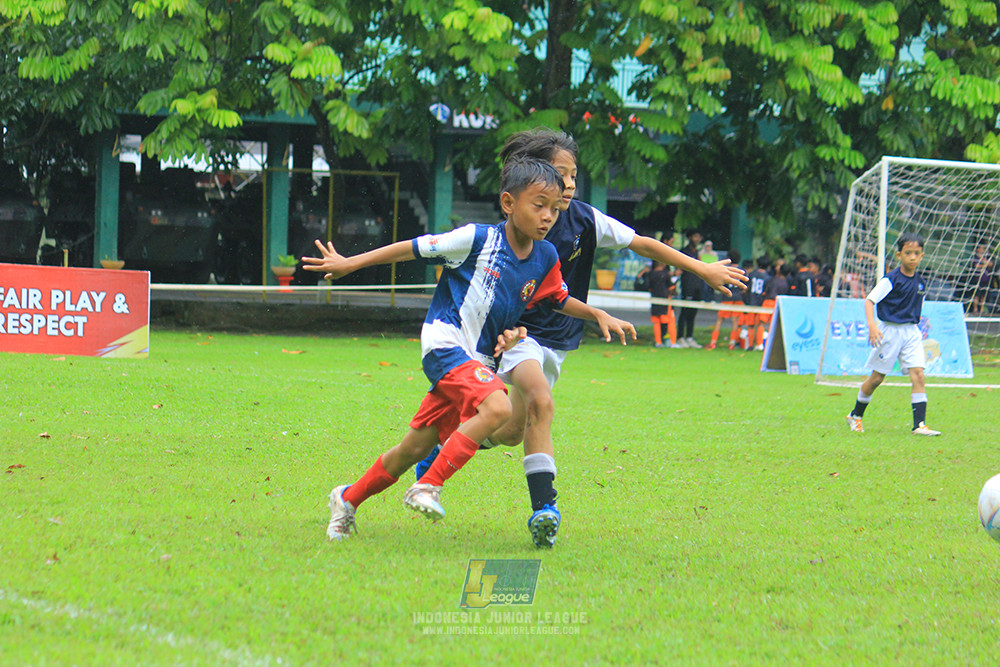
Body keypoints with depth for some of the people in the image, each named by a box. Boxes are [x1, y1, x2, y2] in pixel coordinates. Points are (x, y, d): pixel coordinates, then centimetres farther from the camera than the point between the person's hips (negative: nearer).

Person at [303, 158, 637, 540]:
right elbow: (413, 249, -6)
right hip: (444, 341, -7)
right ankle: (428, 488, -21)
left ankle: (349, 498, 29)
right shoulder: (477, 240, -14)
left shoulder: (545, 258, 3)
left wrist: (598, 315, 8)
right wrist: (349, 264, -1)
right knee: (497, 407, -30)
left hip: (480, 358, 7)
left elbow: (559, 300, 23)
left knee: (417, 446, 10)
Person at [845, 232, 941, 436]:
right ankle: (855, 416, 26)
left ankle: (920, 424, -14)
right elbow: (869, 300, -16)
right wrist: (872, 325, -29)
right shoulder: (891, 280, -12)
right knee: (877, 377, 5)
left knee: (918, 374, -11)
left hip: (911, 333, 5)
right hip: (890, 330, -5)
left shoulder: (920, 283, 7)